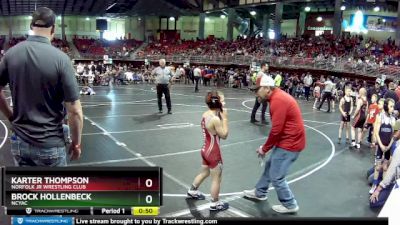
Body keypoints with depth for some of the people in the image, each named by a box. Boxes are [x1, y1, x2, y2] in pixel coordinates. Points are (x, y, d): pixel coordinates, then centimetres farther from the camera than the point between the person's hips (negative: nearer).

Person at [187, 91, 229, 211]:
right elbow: (224, 135, -18)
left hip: (206, 149, 9)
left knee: (204, 173, 29)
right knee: (216, 178, 8)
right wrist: (225, 118, -15)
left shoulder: (205, 114, 0)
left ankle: (192, 191, 46)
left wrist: (220, 116, 1)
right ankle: (215, 204, 21)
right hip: (213, 152, -9)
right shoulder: (215, 119, -27)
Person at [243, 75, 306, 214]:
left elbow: (276, 130, -24)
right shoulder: (278, 96, 7)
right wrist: (268, 146, 8)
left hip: (289, 143, -10)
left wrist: (264, 148, -10)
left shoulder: (278, 100, -24)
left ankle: (290, 205, 19)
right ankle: (259, 193, 40)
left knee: (276, 176, 1)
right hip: (287, 140, 10)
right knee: (270, 166, 22)